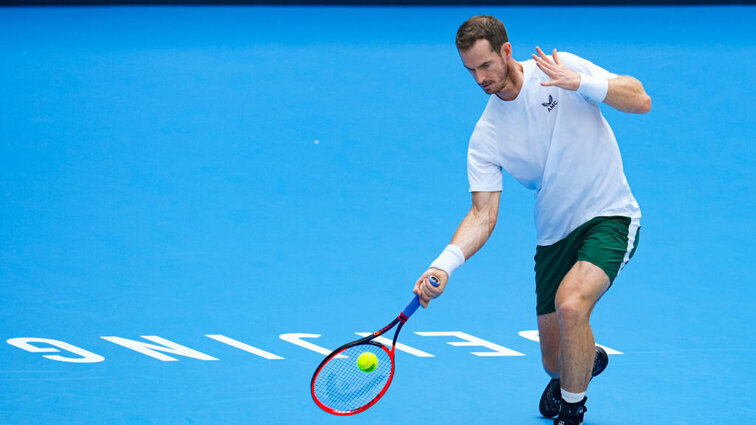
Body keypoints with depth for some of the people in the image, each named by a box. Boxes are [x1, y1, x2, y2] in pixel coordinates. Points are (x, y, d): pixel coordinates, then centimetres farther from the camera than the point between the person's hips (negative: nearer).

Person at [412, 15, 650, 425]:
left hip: (609, 218, -4)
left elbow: (640, 101, -14)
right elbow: (483, 214, -11)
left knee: (570, 304, -31)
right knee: (556, 362, 7)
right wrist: (444, 264, -28)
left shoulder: (561, 69, -10)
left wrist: (580, 83, -30)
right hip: (555, 235, 4)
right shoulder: (485, 137, -5)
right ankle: (591, 359, 47)